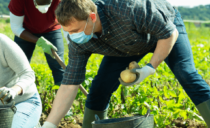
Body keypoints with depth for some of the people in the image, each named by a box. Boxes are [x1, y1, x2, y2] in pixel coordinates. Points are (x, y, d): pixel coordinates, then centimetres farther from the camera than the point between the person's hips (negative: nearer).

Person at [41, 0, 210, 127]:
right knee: (100, 88, -9)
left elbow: (170, 34, -31)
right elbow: (69, 85, -24)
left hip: (165, 28, -4)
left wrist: (150, 68, -33)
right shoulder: (78, 42, -28)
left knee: (187, 76, -24)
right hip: (126, 48, 4)